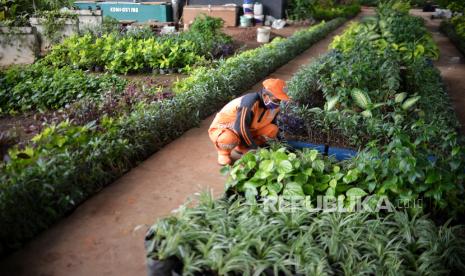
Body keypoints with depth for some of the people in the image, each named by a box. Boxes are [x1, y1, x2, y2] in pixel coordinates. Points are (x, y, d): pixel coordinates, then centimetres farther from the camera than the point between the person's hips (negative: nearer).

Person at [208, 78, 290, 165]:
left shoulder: (274, 106, -8)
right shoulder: (251, 102, -33)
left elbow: (273, 123, 10)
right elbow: (240, 127, -34)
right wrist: (254, 147, -25)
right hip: (222, 129, -7)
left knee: (273, 130, -11)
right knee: (230, 139, -43)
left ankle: (242, 147, 6)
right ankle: (224, 152, -5)